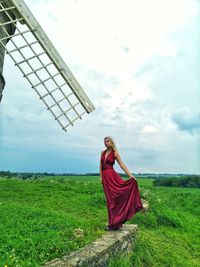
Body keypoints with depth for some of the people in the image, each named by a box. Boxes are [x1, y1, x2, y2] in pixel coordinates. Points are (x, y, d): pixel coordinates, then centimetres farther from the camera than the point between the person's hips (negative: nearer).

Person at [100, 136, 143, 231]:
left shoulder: (115, 153, -1)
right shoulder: (102, 152, 12)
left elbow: (122, 165, -4)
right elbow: (101, 165, 14)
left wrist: (130, 175, -11)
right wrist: (101, 177, 6)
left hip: (112, 176, -4)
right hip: (105, 178, 4)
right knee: (110, 200, 9)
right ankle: (114, 222, 19)